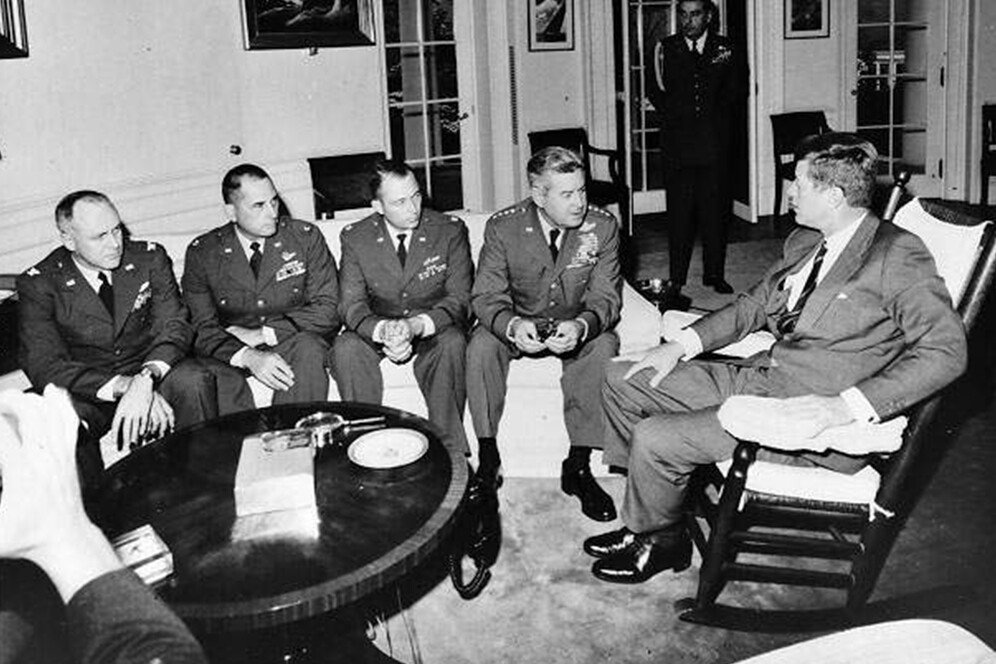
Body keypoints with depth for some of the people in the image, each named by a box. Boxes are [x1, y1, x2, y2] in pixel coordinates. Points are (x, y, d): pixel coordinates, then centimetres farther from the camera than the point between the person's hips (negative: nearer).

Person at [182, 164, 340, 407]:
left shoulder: (305, 236, -1)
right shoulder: (202, 252, 0)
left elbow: (327, 309, -5)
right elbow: (202, 327, -5)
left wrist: (262, 334, -15)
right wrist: (247, 356, -26)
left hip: (292, 341, 0)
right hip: (232, 352, 0)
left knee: (307, 348, -33)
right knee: (213, 375, -32)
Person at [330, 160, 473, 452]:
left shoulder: (450, 230, -8)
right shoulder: (355, 238, -5)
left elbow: (459, 299, -11)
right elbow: (351, 304, -8)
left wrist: (416, 325, -31)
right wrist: (382, 330, -31)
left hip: (433, 330, -1)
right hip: (378, 331, 1)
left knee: (452, 342, -34)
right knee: (345, 348, -28)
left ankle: (450, 448, -25)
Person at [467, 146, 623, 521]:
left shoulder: (603, 227, -13)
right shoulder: (502, 228, -14)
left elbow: (605, 297, -13)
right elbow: (487, 296, -14)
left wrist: (581, 326, -38)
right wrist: (512, 325, -38)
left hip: (576, 326, 0)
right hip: (519, 325, 0)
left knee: (603, 346, -31)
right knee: (481, 345, -28)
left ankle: (578, 465, -20)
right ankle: (487, 459, -15)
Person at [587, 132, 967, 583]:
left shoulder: (897, 254, -14)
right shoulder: (804, 242, 12)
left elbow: (945, 351, -22)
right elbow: (754, 304, 22)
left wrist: (845, 406, -31)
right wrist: (681, 345, 7)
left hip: (810, 416, -9)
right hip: (758, 377, 9)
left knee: (654, 439, -18)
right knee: (623, 381, 7)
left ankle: (657, 541, 11)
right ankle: (656, 492, 20)